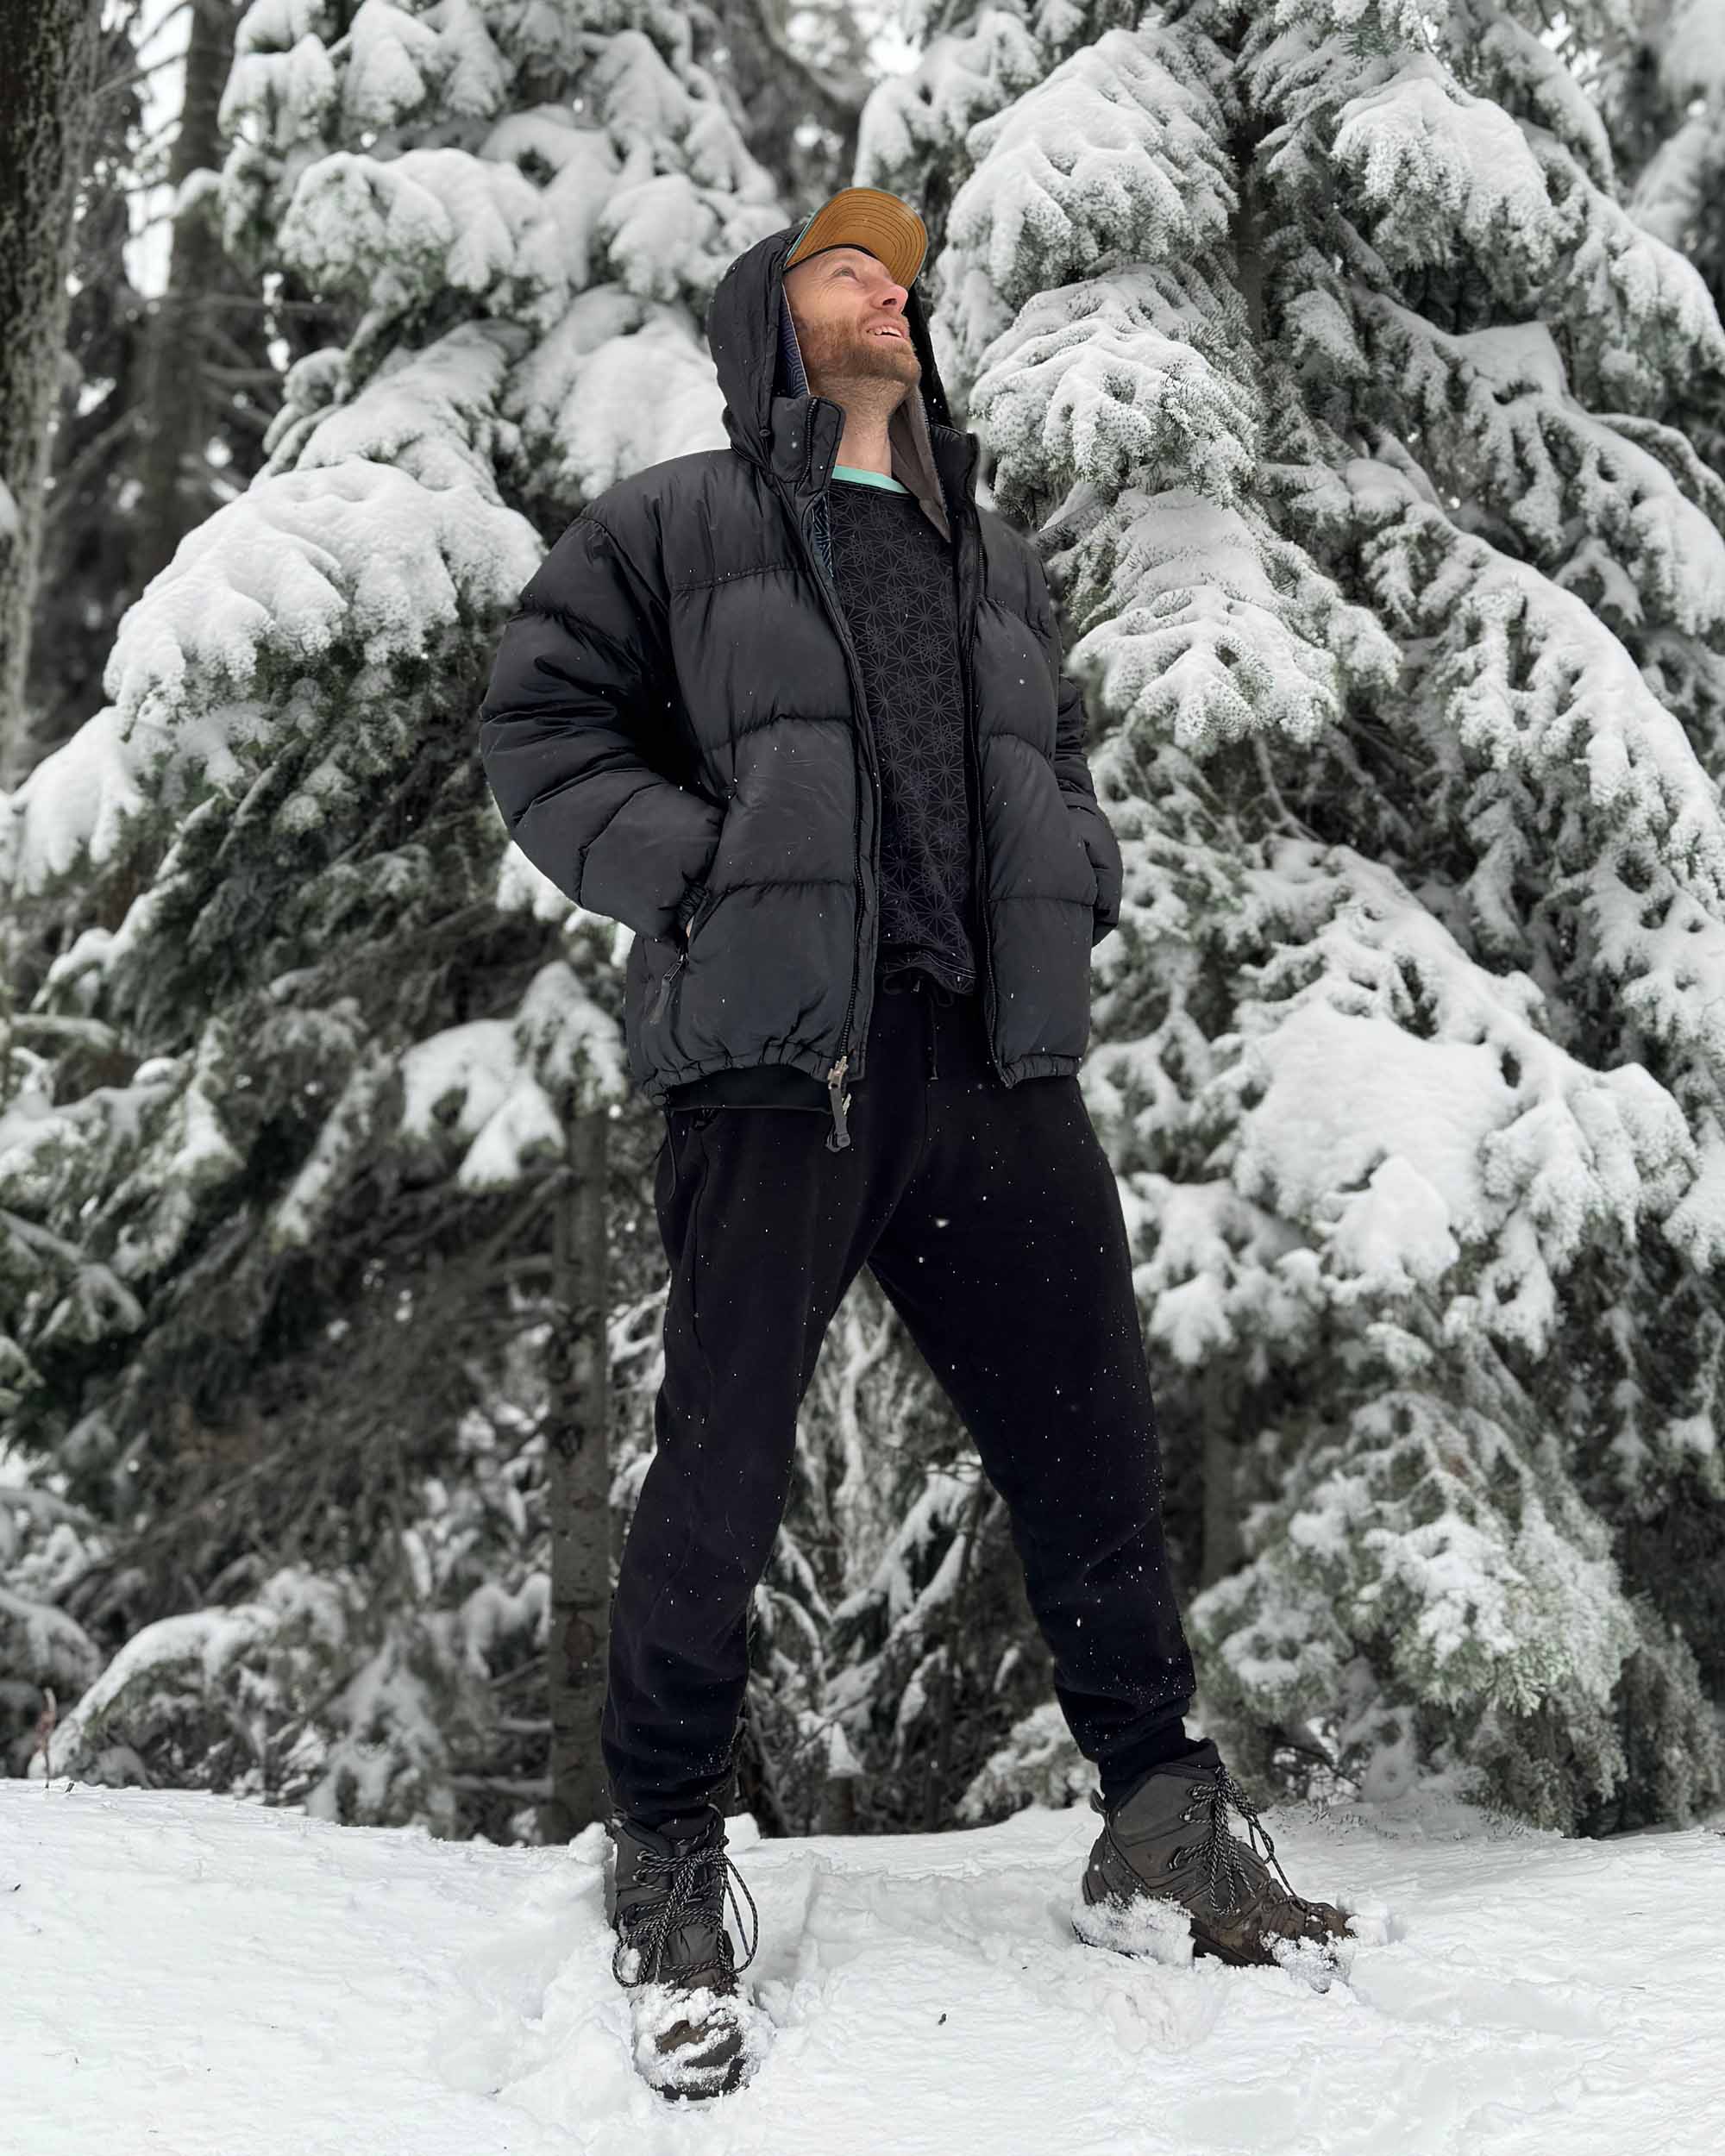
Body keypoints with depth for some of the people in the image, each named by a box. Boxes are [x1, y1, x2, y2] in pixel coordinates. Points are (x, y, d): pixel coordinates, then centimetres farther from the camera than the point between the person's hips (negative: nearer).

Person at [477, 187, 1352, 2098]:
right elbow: (541, 724, 3)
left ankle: (1162, 1815, 21)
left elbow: (1063, 758, 33)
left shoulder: (990, 558, 25)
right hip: (774, 1058, -5)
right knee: (727, 1466, -2)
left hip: (994, 1061, 5)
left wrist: (1071, 894, 12)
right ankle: (666, 1855, 15)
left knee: (1093, 1446, 6)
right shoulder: (674, 526, 8)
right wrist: (698, 873, -10)